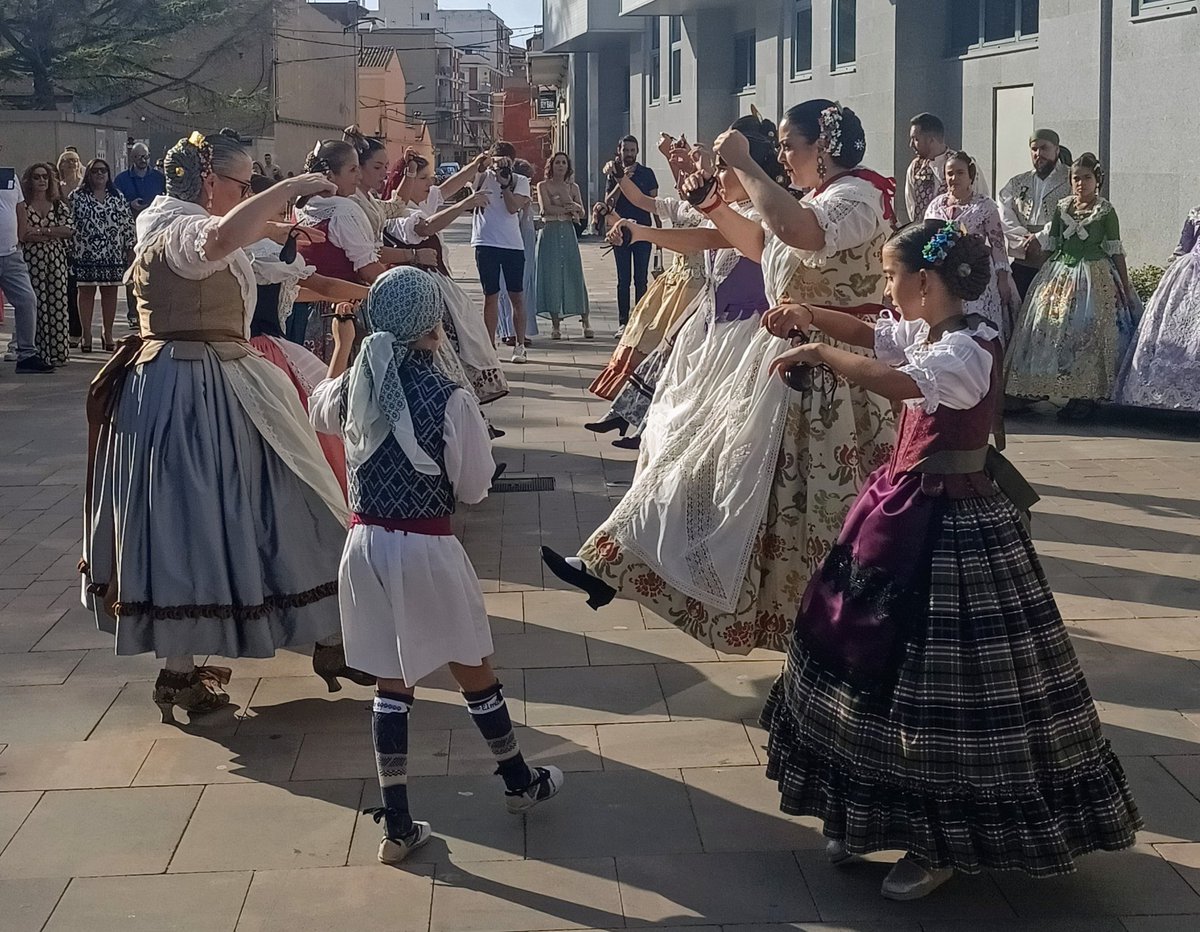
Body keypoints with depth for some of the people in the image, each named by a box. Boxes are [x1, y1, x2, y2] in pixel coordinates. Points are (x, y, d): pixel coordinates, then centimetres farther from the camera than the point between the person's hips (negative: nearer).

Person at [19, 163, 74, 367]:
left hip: (57, 260, 3)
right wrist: (54, 233, -10)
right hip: (31, 260, -3)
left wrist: (40, 231, -12)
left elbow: (70, 229, -3)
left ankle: (58, 353, 4)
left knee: (58, 304, 0)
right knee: (36, 306, -5)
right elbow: (21, 234, -11)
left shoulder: (59, 205, 12)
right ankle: (38, 355, -1)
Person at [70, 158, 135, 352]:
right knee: (86, 292, 0)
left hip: (113, 254, 2)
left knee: (110, 292, 6)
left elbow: (128, 222, 10)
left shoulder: (118, 196, 10)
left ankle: (107, 334, 16)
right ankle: (86, 335, 5)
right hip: (85, 254, -2)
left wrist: (130, 246, 4)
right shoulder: (77, 196, 3)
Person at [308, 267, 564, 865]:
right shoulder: (449, 400, -16)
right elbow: (474, 487, -7)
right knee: (474, 671, 16)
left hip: (366, 544, 4)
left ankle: (397, 825, 16)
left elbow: (320, 411, 23)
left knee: (393, 683, 14)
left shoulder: (353, 387, -2)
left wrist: (343, 341, 33)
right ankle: (519, 782, 37)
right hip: (427, 549, -4)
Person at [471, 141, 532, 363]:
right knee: (491, 295, 4)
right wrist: (478, 165, -30)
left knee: (517, 296, 5)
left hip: (513, 244, 1)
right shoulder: (482, 177, 2)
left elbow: (513, 207, -8)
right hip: (486, 243, -1)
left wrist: (505, 184, -16)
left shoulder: (520, 181, 5)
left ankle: (520, 345, 14)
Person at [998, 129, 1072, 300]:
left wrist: (1041, 238, -16)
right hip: (1023, 264, 4)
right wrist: (1024, 238, -9)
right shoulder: (1017, 184, 19)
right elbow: (1004, 216, 6)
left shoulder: (1071, 180, 4)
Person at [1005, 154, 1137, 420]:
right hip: (1060, 274, 4)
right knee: (1055, 332, 0)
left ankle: (1088, 397, -1)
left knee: (1089, 333, -7)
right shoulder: (1061, 208, 9)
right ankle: (1073, 394, 9)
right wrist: (1043, 276, 11)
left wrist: (1126, 288, -3)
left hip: (1093, 275, -4)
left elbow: (1116, 251, -1)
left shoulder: (1106, 211, -1)